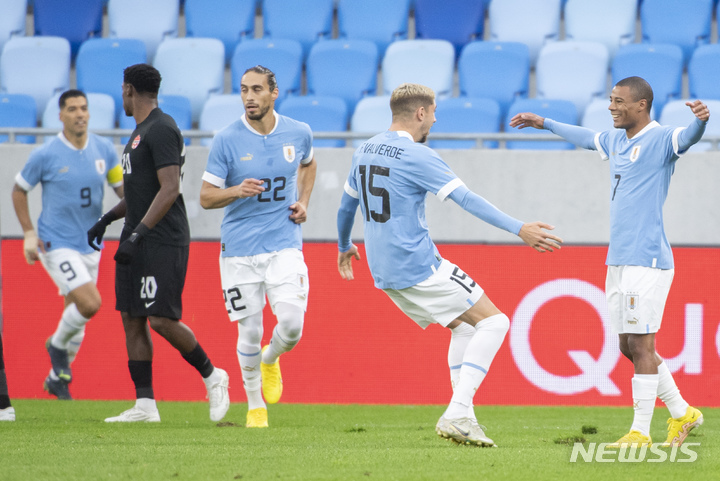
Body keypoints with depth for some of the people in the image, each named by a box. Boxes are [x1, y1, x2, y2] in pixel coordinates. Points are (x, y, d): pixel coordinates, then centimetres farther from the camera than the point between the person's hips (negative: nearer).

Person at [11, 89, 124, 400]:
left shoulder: (104, 150, 1)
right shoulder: (45, 155, -10)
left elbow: (122, 187, 10)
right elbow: (19, 191, 1)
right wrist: (29, 233, -6)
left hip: (90, 245, 5)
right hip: (57, 245, -5)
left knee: (77, 312, 12)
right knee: (90, 303, -21)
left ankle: (57, 377, 31)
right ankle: (57, 344, 8)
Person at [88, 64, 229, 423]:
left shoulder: (161, 130, -14)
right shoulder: (141, 131, 17)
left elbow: (170, 189, -22)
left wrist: (137, 234, -26)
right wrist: (107, 219, 20)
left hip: (163, 242, -10)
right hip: (137, 243, 10)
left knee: (162, 320, -11)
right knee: (131, 319, 5)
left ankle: (212, 377, 9)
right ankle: (145, 406, 6)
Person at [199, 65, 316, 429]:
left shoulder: (298, 133, 1)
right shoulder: (227, 140, -7)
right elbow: (205, 197, -3)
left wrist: (303, 202, 10)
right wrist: (237, 191, -23)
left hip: (284, 245, 1)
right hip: (239, 249, -1)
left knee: (292, 325, -15)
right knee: (250, 333, 1)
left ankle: (271, 359, 20)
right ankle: (255, 405, 22)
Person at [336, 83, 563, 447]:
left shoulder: (364, 151, 12)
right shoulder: (417, 156, -13)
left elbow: (347, 203, 26)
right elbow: (467, 200, -21)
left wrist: (344, 246, 44)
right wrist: (518, 229, -24)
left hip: (384, 273, 9)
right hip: (419, 267, -9)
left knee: (464, 326, 21)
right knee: (493, 322, -4)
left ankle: (463, 419, 10)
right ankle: (456, 415, -15)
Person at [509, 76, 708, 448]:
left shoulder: (660, 140, -9)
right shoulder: (615, 140, 16)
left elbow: (688, 137, -30)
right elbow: (586, 138, 37)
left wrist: (700, 120, -53)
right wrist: (544, 123, 50)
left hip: (646, 260, -9)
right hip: (618, 260, 9)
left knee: (640, 345, -8)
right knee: (630, 347, 11)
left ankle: (640, 432, -4)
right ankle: (681, 413, 23)